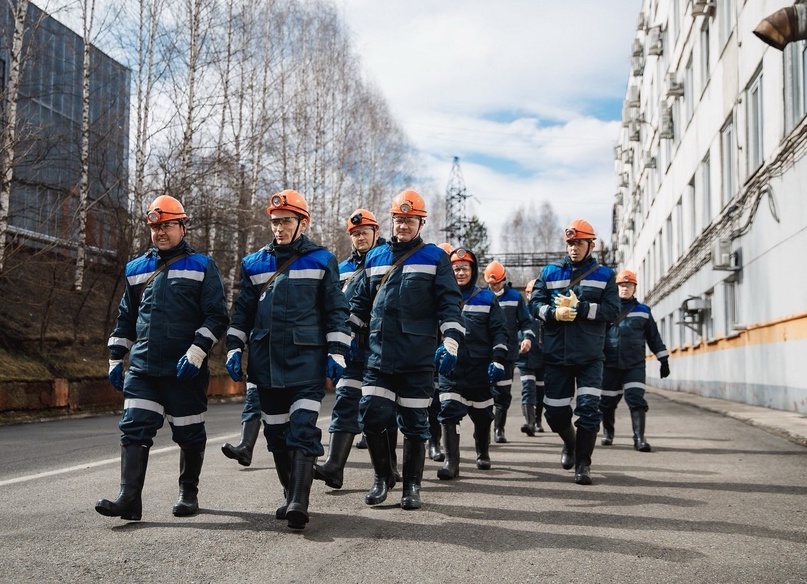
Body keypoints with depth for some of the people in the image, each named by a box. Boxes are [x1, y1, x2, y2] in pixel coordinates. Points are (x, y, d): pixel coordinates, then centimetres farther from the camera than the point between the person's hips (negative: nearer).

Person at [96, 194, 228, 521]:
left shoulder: (201, 266, 1)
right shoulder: (136, 269, 14)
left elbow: (216, 317, -5)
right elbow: (125, 319, 21)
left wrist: (196, 352, -16)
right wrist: (115, 359, 16)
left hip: (185, 371, -3)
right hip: (142, 369, 4)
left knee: (189, 434, 7)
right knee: (134, 429, -7)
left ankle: (189, 494, 23)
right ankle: (129, 499, -8)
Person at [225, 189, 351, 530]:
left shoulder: (321, 261, 3)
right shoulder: (254, 264, 12)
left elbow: (336, 311, 2)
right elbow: (242, 312, 16)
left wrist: (337, 353, -5)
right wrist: (234, 349, 7)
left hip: (306, 360, -4)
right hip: (266, 361, 4)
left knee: (303, 430, -13)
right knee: (276, 433, 10)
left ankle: (299, 504, -15)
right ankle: (290, 495, 23)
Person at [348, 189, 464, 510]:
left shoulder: (435, 258, 3)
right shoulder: (374, 258, 14)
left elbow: (450, 305, -1)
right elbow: (359, 305, 20)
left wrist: (450, 345, -12)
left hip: (418, 359, -3)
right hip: (379, 355, 3)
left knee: (414, 424, 5)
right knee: (371, 417, -4)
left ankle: (411, 485, 20)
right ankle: (382, 477, 18)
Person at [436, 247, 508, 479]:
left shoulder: (487, 298, 5)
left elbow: (499, 331, 3)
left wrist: (498, 360, -7)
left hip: (480, 367, 0)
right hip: (450, 367, 0)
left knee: (482, 414, 13)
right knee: (449, 411, -13)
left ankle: (482, 453, 36)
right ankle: (451, 461, -11)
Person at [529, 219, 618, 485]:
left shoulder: (604, 275, 6)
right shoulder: (550, 272, 9)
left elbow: (612, 311, -5)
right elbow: (534, 304, 4)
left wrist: (578, 307, -14)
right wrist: (554, 313, -15)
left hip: (590, 356, -2)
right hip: (556, 354, 2)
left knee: (589, 408, -9)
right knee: (555, 411, 8)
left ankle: (583, 464, 3)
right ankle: (570, 444, 39)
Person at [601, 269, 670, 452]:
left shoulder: (643, 311, 8)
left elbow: (654, 337, 13)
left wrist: (664, 361, 12)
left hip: (635, 365, 0)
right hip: (610, 364, 1)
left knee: (636, 399, -13)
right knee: (607, 401, 9)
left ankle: (639, 438, -13)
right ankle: (607, 433, 30)